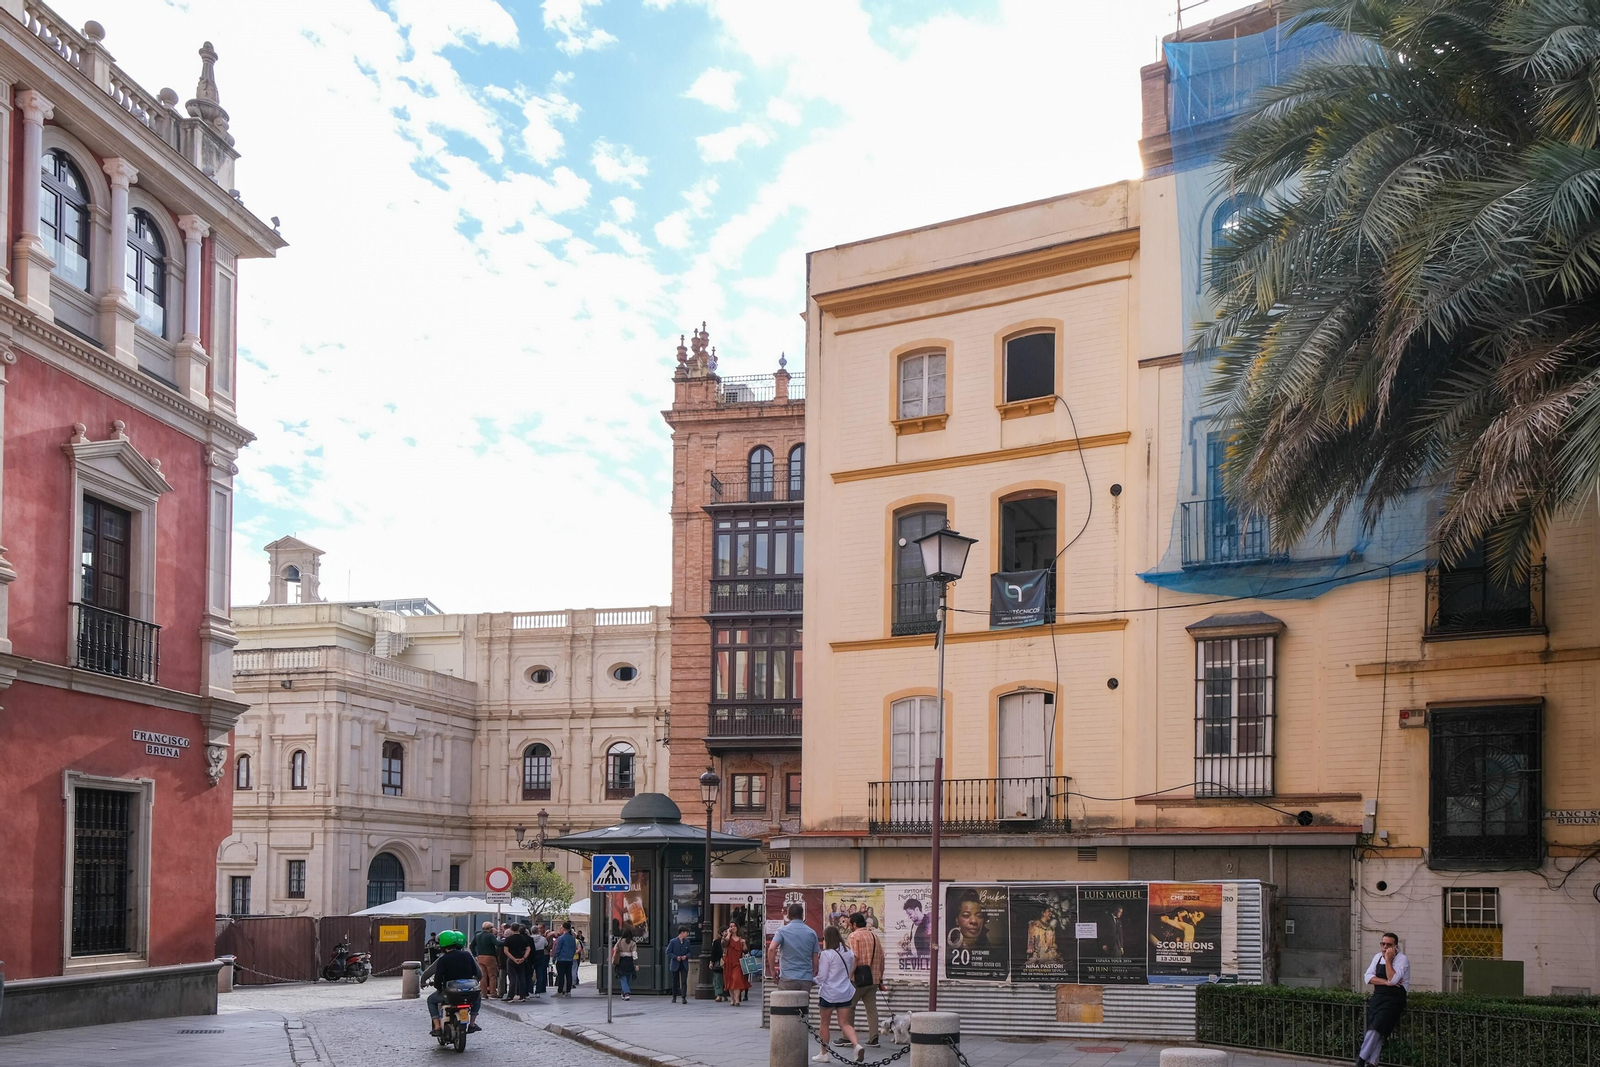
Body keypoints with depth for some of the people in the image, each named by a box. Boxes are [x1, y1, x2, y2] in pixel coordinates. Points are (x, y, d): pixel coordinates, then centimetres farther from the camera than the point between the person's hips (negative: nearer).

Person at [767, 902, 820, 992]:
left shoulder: (782, 930, -2)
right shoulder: (812, 933, 8)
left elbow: (771, 949, -16)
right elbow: (815, 958, 9)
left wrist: (772, 969, -5)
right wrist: (814, 975, 20)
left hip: (788, 978, -3)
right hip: (806, 979, 3)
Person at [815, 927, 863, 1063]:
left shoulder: (827, 954, -15)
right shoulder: (848, 953, 5)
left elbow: (821, 976, -13)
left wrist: (813, 980, 7)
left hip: (829, 993, -5)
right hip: (845, 993, 5)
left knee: (825, 1023, 11)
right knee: (845, 1024, 7)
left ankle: (824, 1054, 19)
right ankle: (858, 1045, -17)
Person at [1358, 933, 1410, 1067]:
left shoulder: (1402, 959, -10)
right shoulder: (1378, 957, 9)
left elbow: (1392, 980, -22)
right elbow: (1369, 977, 0)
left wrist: (1388, 959, -20)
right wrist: (1386, 982, -14)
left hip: (1394, 999, -6)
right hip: (1378, 997, 6)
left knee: (1377, 1027, -16)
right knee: (1376, 1031, -2)